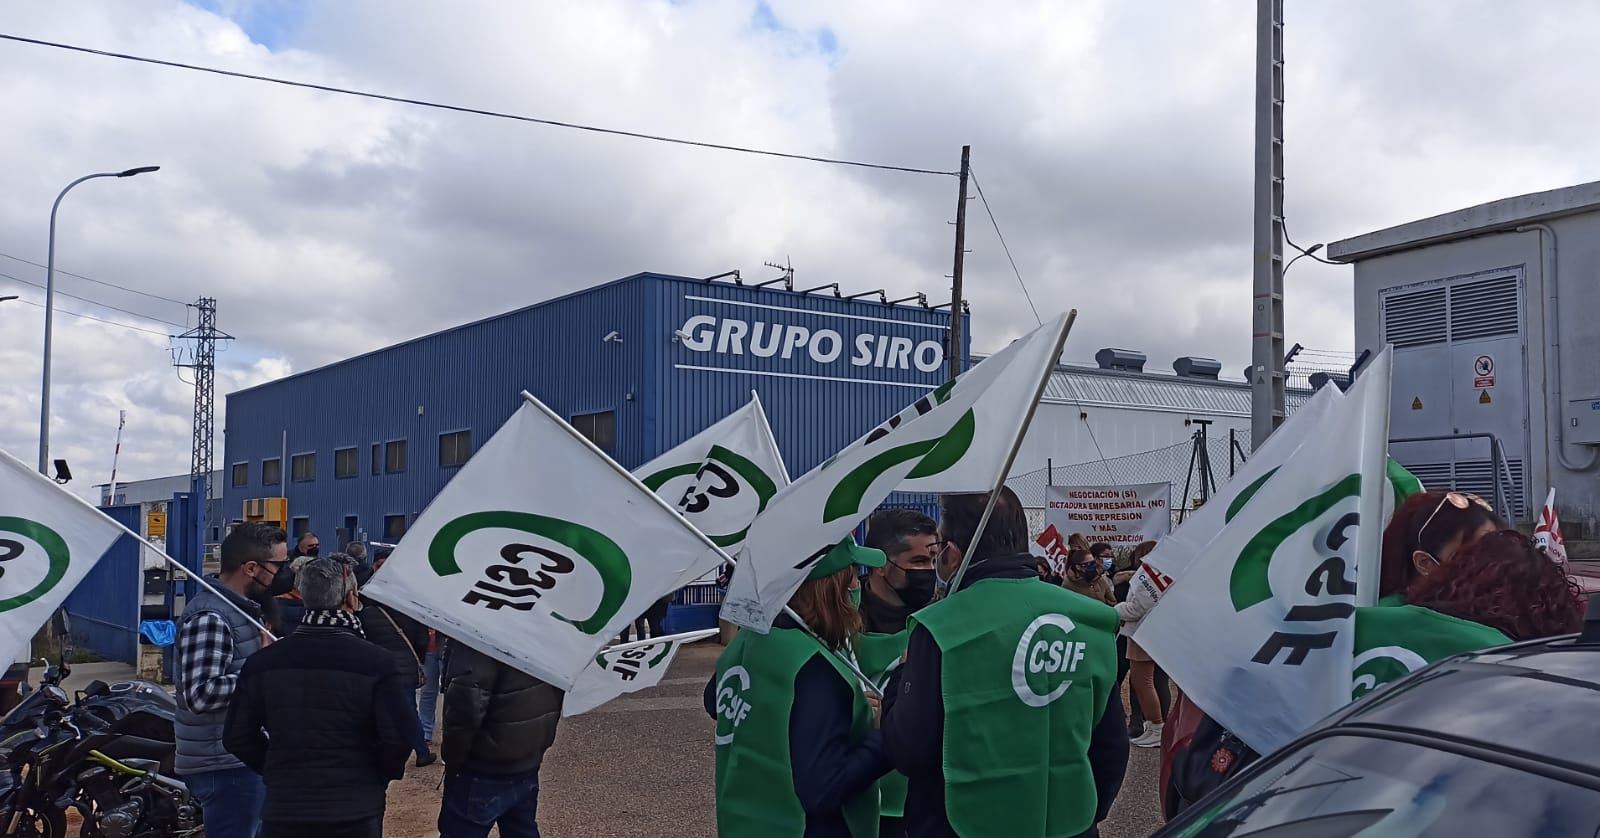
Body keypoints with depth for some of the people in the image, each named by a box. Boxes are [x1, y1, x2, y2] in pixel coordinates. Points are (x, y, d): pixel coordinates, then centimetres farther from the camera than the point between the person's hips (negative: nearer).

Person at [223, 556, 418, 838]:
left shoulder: (263, 662, -2)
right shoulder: (375, 662, -12)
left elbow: (237, 736, 3)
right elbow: (401, 735, -14)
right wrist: (381, 774, 5)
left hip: (283, 813, 2)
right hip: (355, 813, -2)